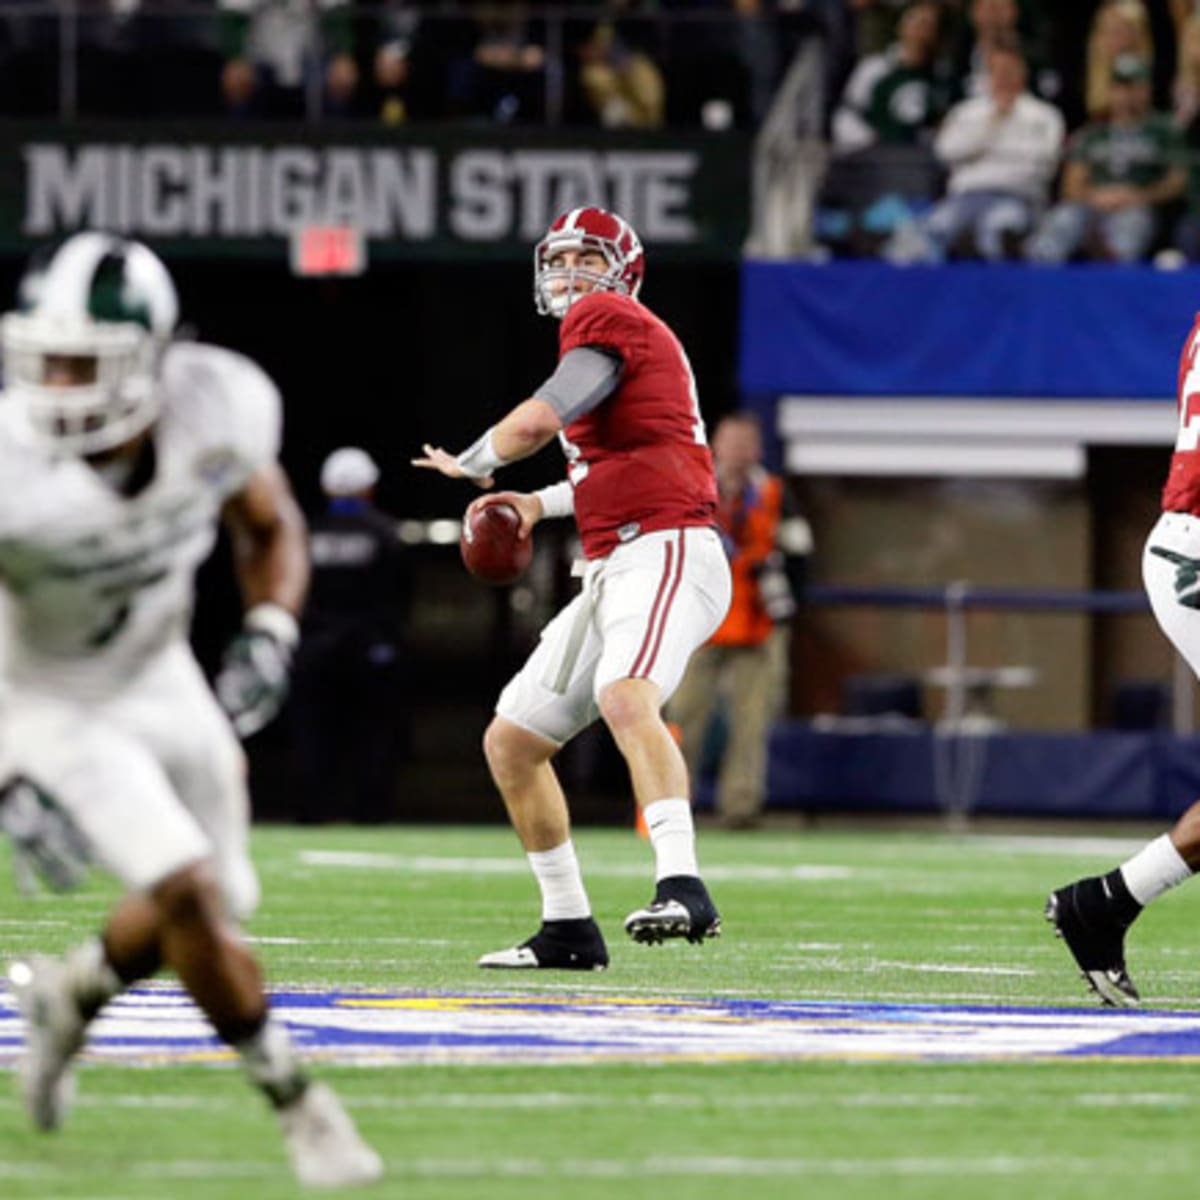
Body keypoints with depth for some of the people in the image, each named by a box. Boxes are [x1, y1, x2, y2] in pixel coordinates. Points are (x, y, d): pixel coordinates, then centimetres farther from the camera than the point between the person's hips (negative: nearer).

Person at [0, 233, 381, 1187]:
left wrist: (269, 635, -17)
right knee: (189, 890, -19)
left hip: (161, 679, 5)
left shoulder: (218, 409, -21)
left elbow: (272, 529, 1)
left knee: (215, 906, 13)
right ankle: (295, 1101, 0)